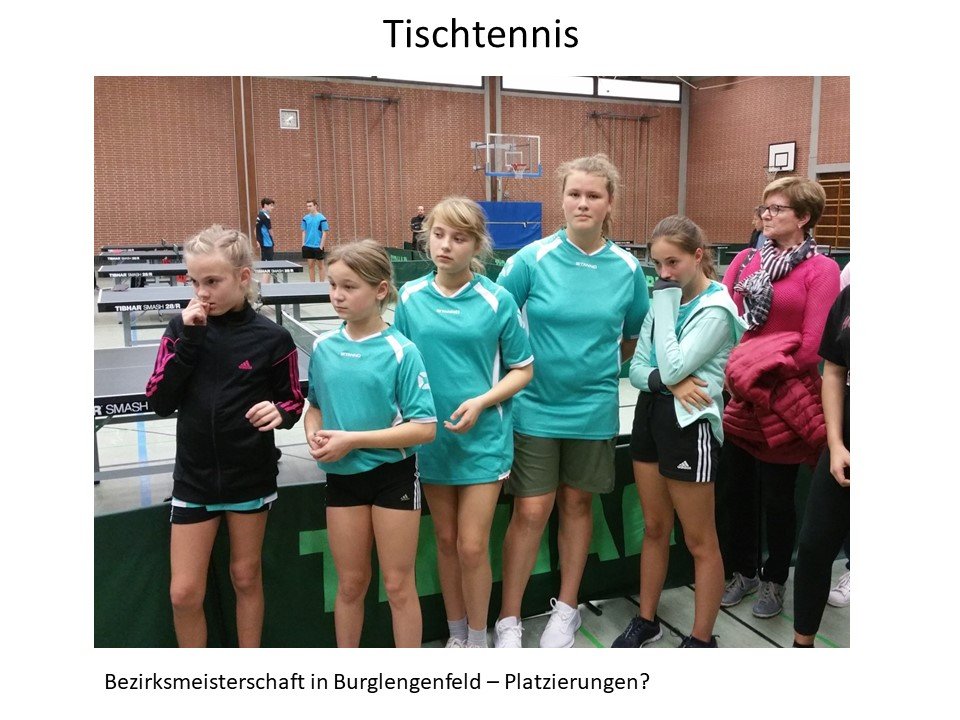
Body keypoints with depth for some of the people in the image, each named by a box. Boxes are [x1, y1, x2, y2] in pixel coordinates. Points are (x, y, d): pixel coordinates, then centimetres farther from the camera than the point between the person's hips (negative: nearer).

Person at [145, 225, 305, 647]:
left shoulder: (271, 338, -10)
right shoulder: (182, 327, -5)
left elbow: (293, 401, 0)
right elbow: (159, 402, -11)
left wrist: (279, 411, -24)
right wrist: (188, 339, -20)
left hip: (250, 476, -1)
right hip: (194, 477, 2)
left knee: (245, 577, 16)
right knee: (184, 592, 6)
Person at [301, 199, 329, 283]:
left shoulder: (321, 218, -7)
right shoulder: (305, 218, 5)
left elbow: (324, 233, -7)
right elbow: (303, 232, 10)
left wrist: (321, 245, -11)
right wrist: (303, 244, 3)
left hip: (318, 246, -4)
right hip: (308, 246, 4)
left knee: (320, 266, 4)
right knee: (310, 266, 7)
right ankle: (312, 283, 15)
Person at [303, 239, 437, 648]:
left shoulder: (401, 351, -15)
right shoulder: (322, 347, -1)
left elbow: (424, 428, -17)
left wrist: (353, 439, -21)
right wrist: (313, 434, -9)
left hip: (394, 474, -4)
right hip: (341, 476, 4)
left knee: (398, 585, 10)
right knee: (350, 584, 18)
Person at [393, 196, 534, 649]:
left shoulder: (497, 300, -8)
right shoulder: (410, 297, -2)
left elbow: (523, 369, -2)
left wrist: (481, 402, -15)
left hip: (483, 438, -3)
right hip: (431, 436, 3)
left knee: (472, 547, 2)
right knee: (445, 541, 16)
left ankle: (478, 640, 26)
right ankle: (456, 633, 36)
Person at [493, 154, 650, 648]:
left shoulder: (627, 268, -2)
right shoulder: (533, 259, -9)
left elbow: (634, 337, 12)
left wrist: (605, 371, 10)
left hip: (593, 409, 2)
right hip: (536, 406, -2)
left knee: (577, 504, 14)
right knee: (530, 512, 1)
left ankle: (566, 608, 33)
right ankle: (508, 621, 18)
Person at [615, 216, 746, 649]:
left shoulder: (716, 309, -13)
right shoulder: (663, 300, 8)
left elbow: (673, 367, -22)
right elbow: (636, 369, 5)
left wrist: (667, 305, -15)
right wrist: (668, 382, -16)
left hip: (690, 424, -7)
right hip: (650, 414, 7)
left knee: (699, 541, 5)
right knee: (654, 528, 17)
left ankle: (702, 639, 20)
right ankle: (646, 621, 32)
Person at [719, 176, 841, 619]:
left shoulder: (821, 270, -7)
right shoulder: (746, 260, 8)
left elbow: (810, 348, -13)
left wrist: (761, 371, -10)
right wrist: (732, 367, -10)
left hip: (783, 403, -4)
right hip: (739, 399, 5)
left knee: (777, 496, 9)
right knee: (737, 491, 13)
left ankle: (774, 581, 30)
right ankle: (743, 571, 34)